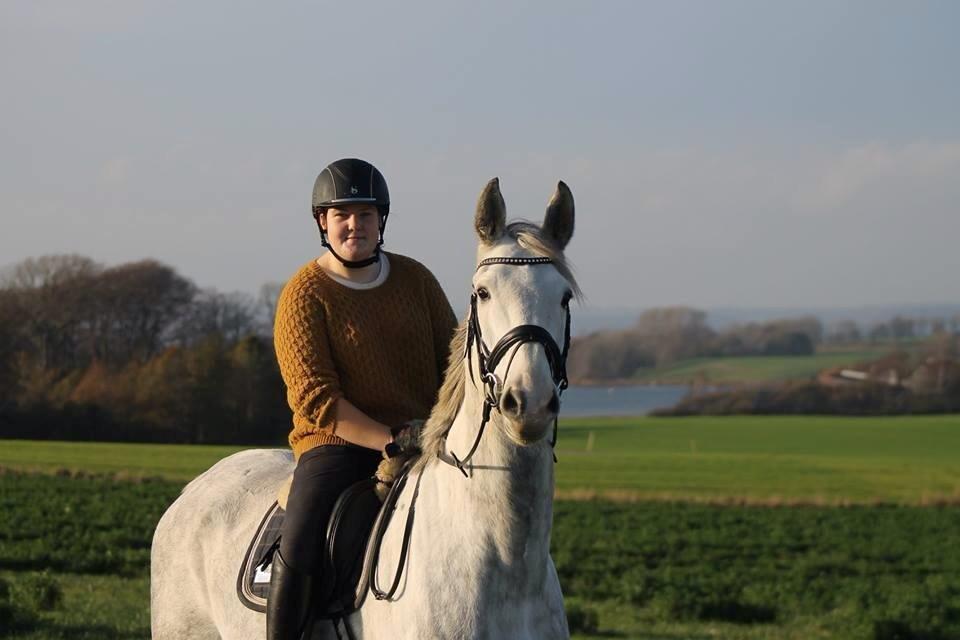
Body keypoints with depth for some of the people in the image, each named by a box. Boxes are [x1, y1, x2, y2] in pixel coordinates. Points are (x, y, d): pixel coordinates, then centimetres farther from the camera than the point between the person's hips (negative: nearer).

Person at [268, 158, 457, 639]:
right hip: (335, 442, -4)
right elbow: (316, 401, -14)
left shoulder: (416, 280, 8)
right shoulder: (304, 296, -7)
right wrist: (393, 439, -23)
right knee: (298, 550, -26)